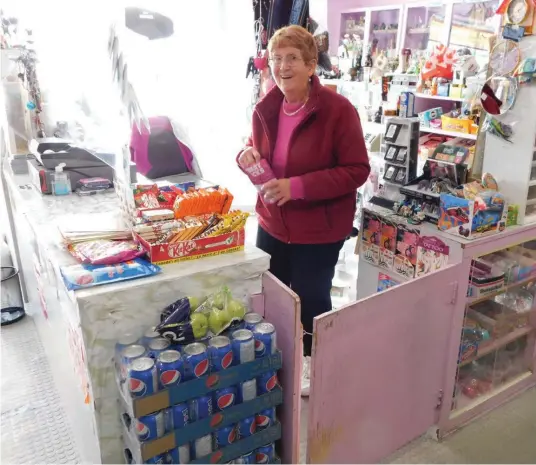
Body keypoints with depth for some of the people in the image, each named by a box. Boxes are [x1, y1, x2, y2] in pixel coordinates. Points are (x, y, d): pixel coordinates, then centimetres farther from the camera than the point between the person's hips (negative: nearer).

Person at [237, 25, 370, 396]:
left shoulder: (338, 109, -19)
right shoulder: (266, 108, 0)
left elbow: (357, 170, -19)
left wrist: (297, 187, -28)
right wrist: (247, 156, -12)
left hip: (318, 230, -5)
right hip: (271, 223, 6)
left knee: (310, 300, 12)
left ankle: (313, 365, 40)